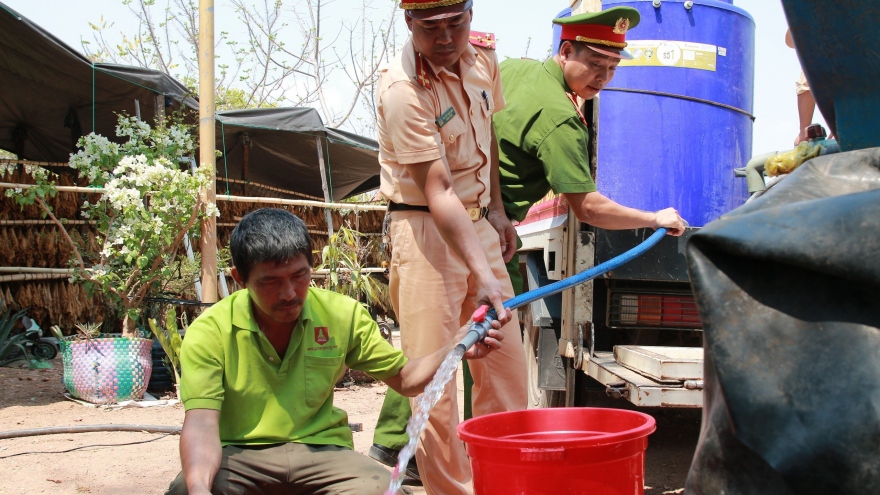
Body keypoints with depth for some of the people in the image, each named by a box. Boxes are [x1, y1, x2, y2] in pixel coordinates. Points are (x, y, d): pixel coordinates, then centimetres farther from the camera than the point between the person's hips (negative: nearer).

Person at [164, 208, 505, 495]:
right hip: (238, 455, -2)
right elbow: (201, 423, -18)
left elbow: (405, 379, 10)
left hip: (319, 451, 2)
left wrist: (454, 348, -11)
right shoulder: (210, 332, -8)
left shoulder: (342, 315, 1)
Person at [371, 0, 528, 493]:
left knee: (507, 360, 9)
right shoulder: (402, 90, -21)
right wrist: (483, 274, -33)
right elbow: (438, 192, -26)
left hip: (479, 222, 7)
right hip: (426, 229, -7)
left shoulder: (483, 56, 1)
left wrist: (497, 209, 14)